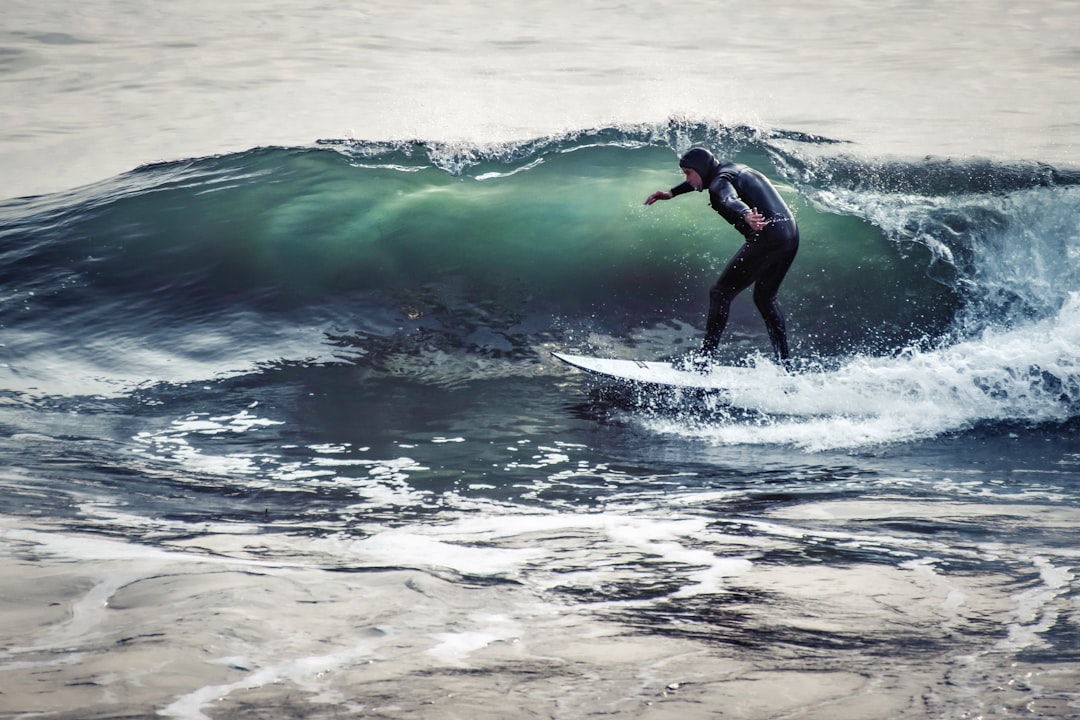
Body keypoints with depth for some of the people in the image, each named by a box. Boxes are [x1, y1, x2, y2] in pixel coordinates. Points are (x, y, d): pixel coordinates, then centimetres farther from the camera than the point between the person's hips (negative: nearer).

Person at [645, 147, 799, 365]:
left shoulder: (721, 180, -7)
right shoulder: (732, 169, 22)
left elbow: (730, 199, -31)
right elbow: (705, 178, 44)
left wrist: (746, 215, -51)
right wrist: (672, 193, 48)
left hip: (767, 237, -10)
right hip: (791, 236, 10)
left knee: (721, 293, -4)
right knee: (765, 297, 24)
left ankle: (707, 357, -9)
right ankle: (784, 362, 19)